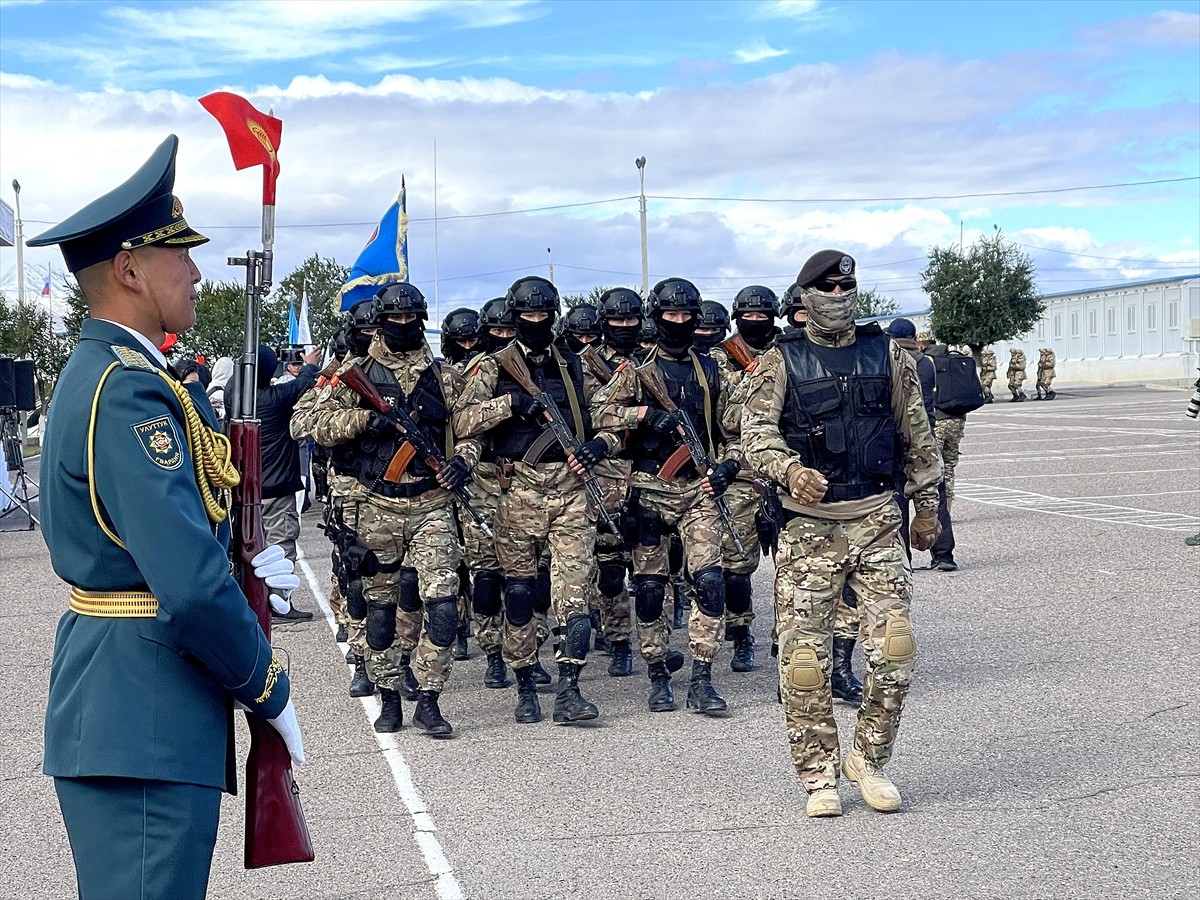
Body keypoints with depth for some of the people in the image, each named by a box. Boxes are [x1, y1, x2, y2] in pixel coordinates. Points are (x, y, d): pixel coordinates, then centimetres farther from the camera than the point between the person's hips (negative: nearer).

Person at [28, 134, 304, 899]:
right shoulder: (130, 391, -19)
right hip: (144, 722, -11)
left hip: (118, 712, 11)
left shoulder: (102, 373, 14)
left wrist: (241, 573, 11)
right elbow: (192, 589, -25)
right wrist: (270, 688, -12)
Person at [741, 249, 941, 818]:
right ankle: (818, 777, 11)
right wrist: (789, 468, -32)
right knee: (804, 657, -2)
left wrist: (926, 505, 16)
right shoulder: (779, 362, 1)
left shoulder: (887, 355, 8)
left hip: (876, 521, 2)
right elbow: (756, 429, -13)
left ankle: (869, 761, 14)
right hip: (808, 526, -2)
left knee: (894, 648, -5)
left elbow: (916, 434, 15)